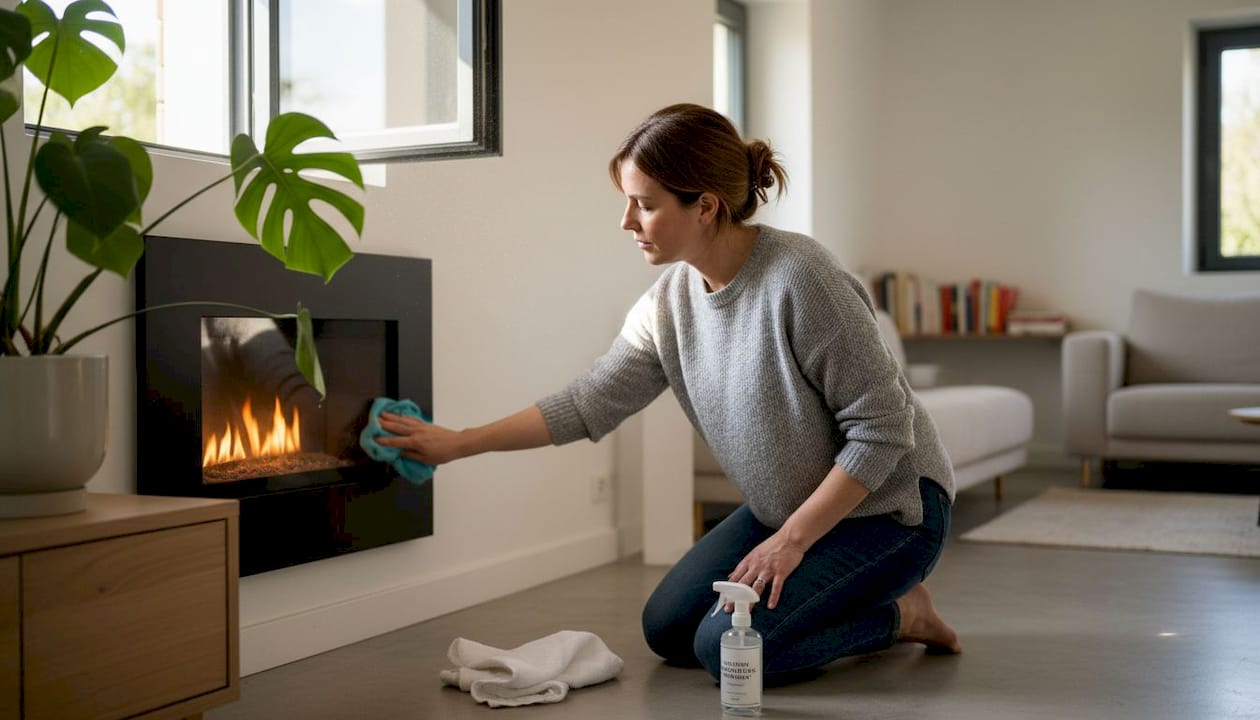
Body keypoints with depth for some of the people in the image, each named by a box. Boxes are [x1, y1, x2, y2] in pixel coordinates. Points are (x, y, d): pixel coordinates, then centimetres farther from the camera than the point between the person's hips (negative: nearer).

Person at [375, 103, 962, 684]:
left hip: (888, 504, -7)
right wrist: (458, 444, -1)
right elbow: (590, 403, -1)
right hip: (787, 508, 8)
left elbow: (882, 429, -24)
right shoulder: (669, 299, -6)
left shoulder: (800, 280, -28)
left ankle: (901, 613, 3)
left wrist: (792, 540, -21)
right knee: (668, 630, 7)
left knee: (728, 647, -19)